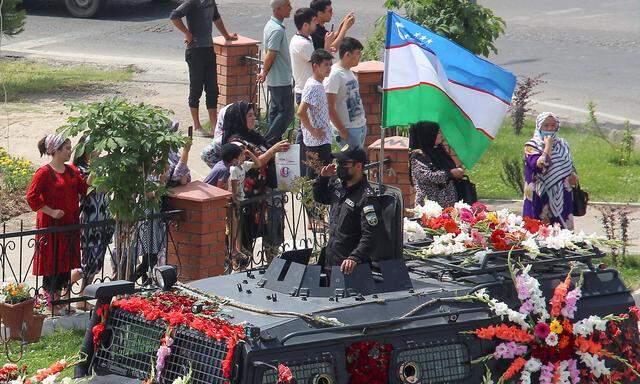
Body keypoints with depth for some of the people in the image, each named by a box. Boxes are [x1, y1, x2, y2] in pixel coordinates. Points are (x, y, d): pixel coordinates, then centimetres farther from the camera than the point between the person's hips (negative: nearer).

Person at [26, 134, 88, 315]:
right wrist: (51, 212, -17)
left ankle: (58, 300, 22)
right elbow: (31, 197, -16)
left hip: (70, 225, 7)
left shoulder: (72, 171, 9)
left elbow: (84, 189, 4)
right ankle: (50, 304, 7)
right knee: (51, 263, -1)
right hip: (51, 225, -7)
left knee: (66, 263, 11)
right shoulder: (44, 172, -13)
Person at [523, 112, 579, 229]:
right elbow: (540, 166, -20)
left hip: (562, 199, 5)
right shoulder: (532, 146, -3)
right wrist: (548, 146, -12)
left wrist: (574, 176, 3)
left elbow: (570, 167, 25)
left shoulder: (562, 144, 14)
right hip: (542, 199, -5)